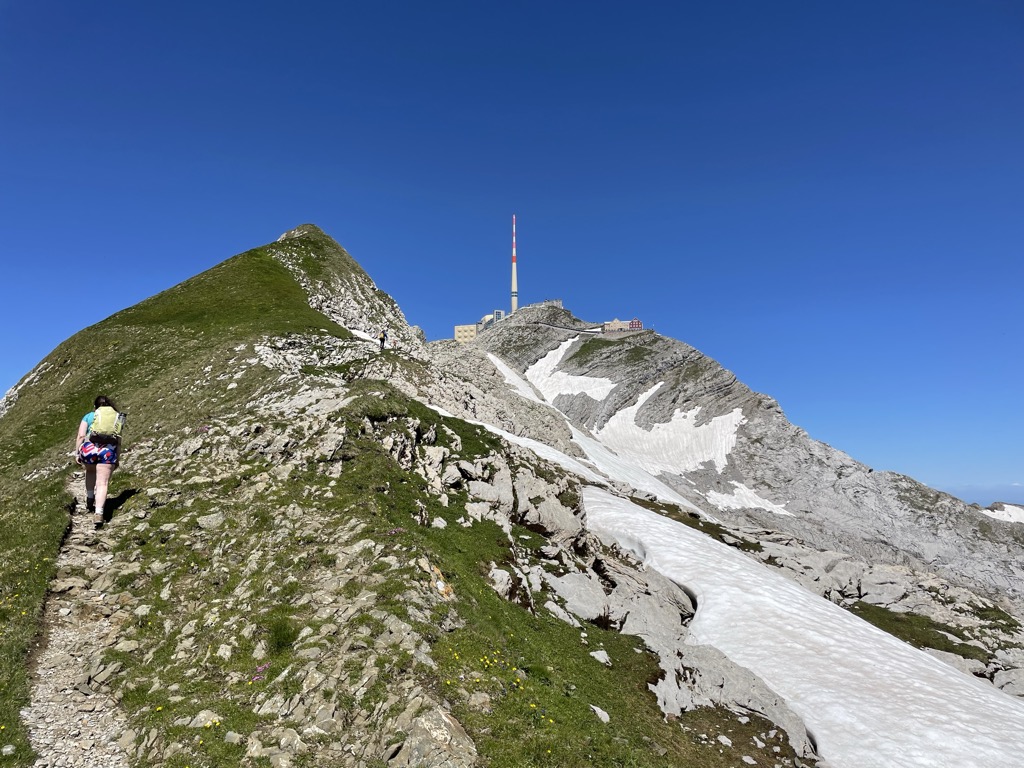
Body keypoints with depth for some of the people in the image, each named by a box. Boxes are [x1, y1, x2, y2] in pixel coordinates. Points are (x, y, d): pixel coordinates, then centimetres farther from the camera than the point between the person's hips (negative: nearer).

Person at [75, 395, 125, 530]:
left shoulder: (89, 416, 16)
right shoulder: (117, 418, 20)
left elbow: (81, 436, 4)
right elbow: (119, 442, 16)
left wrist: (77, 453, 7)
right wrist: (117, 459, 22)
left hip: (89, 448, 1)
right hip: (108, 451, -1)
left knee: (90, 471, 31)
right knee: (102, 483, -2)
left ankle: (89, 502, 38)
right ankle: (98, 513, -17)